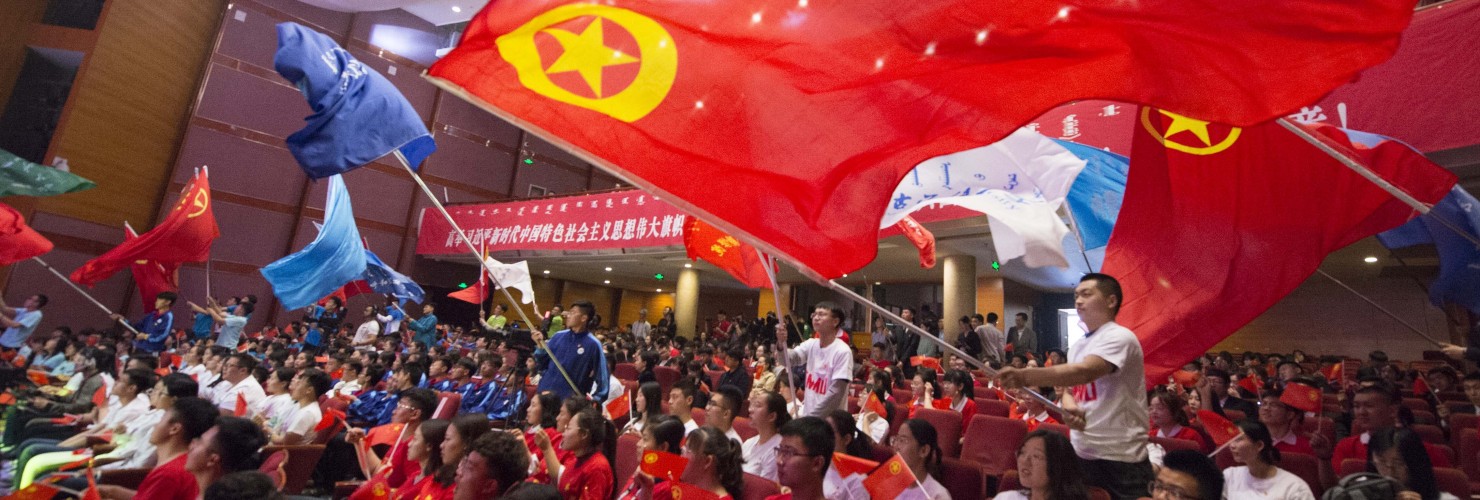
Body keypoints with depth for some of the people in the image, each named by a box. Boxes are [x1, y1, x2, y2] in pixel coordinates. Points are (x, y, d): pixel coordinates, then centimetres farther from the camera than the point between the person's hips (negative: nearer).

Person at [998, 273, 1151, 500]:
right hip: (1080, 453, 7)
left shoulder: (1119, 337, -14)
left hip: (1118, 457, -7)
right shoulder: (1077, 347, 11)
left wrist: (1025, 376, -43)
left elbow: (1083, 373, -32)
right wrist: (1069, 407, -9)